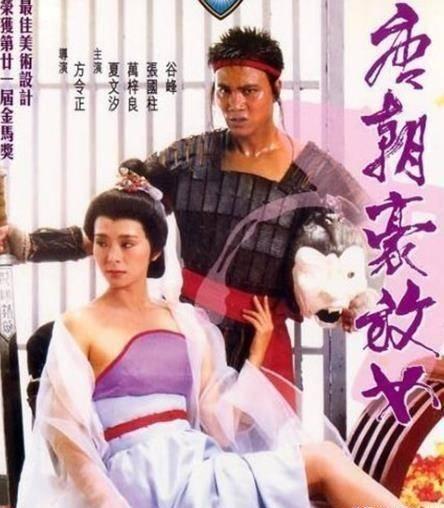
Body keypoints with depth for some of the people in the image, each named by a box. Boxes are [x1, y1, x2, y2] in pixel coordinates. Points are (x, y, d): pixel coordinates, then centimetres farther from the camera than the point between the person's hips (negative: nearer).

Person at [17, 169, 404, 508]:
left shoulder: (184, 319, 14)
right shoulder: (78, 326, 0)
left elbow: (214, 412, 12)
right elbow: (69, 434, -5)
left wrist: (256, 354, 13)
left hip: (195, 460, 5)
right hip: (144, 475, -5)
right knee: (322, 461, -16)